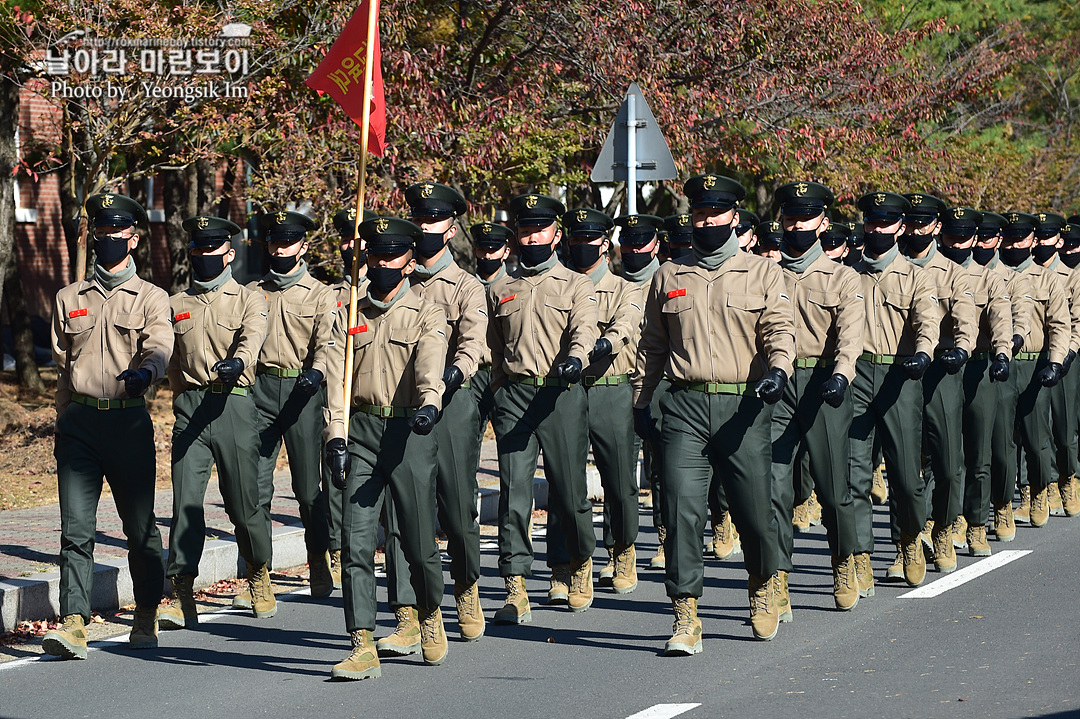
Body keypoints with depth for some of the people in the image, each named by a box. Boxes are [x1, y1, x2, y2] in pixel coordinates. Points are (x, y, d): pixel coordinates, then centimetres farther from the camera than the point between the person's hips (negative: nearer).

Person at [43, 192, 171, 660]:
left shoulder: (150, 298, 5)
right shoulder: (69, 299, 16)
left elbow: (159, 345, -15)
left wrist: (145, 371, -37)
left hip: (128, 420, -2)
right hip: (79, 422, 2)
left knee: (140, 526, 5)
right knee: (76, 528, -8)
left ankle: (146, 617, 21)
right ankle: (73, 624, -14)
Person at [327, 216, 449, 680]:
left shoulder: (426, 315, 3)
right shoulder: (351, 315, 13)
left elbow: (430, 368, -16)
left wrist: (429, 404, -37)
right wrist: (336, 436, -6)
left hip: (408, 432, -2)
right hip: (361, 432, 2)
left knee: (418, 542, 3)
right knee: (356, 539, -8)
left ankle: (430, 615, 33)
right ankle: (363, 647, -9)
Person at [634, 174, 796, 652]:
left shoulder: (763, 274, 8)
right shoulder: (669, 277, 14)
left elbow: (779, 328, -3)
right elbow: (651, 344, 20)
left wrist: (778, 368, -23)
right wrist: (640, 403, 18)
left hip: (743, 407, -1)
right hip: (685, 407, 1)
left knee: (754, 509, 2)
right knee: (682, 510, -10)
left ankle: (763, 584, 32)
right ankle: (685, 617, -7)